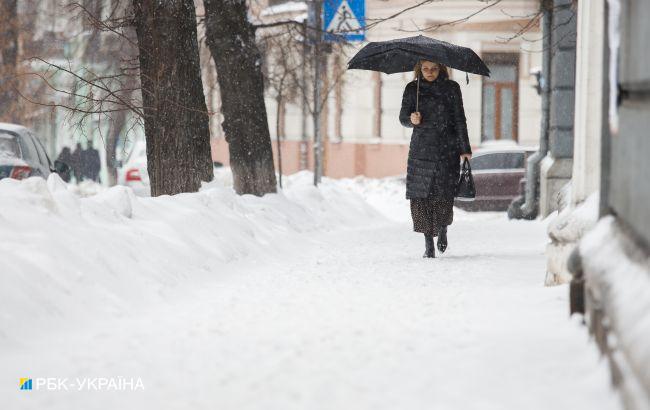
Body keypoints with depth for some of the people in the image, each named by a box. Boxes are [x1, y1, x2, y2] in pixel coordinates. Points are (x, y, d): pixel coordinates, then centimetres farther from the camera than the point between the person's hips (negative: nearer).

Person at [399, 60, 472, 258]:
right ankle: (428, 244, -1)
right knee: (421, 195, -7)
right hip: (421, 150, 1)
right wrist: (411, 119, -14)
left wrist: (465, 149, 1)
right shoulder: (412, 89, 8)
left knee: (444, 194, -7)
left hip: (446, 150, -1)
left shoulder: (451, 88, 5)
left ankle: (442, 230, 22)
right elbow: (403, 117, 10)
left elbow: (459, 120, 5)